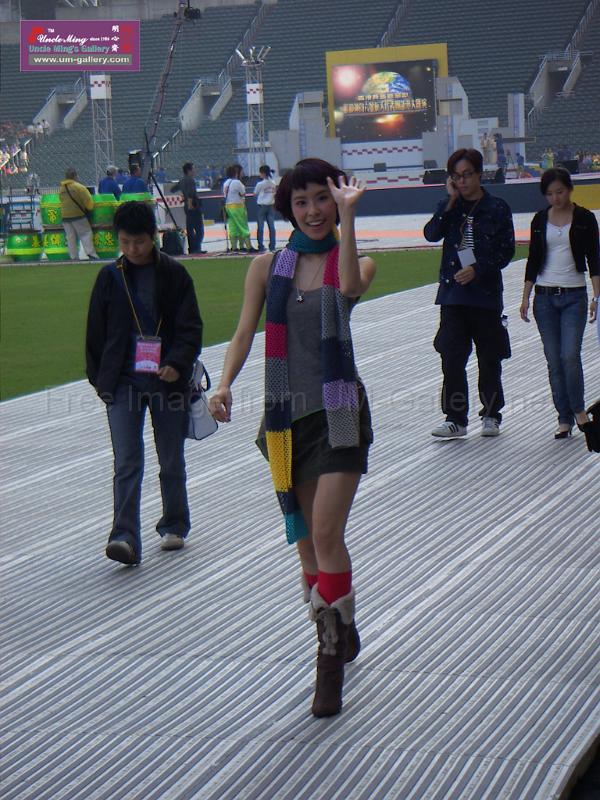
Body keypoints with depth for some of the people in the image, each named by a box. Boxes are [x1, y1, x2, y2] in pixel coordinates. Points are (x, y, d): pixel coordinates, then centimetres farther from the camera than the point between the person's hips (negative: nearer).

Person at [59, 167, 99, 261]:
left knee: (70, 237, 7)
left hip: (65, 216, 5)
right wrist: (89, 208, 7)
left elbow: (61, 201, 12)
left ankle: (73, 257, 6)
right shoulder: (78, 187, -11)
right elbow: (88, 200, -10)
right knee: (86, 233, 0)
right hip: (78, 215, -5)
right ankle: (91, 253, -12)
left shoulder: (61, 188, 6)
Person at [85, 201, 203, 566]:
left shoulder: (174, 274, -1)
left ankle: (174, 526, 29)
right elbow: (96, 332, 10)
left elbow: (191, 327, -1)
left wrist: (177, 364, -16)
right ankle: (125, 538, -16)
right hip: (123, 383, 0)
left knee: (172, 460, 11)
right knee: (127, 462, -9)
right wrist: (100, 379, 6)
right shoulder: (110, 277, 4)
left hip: (168, 379, 0)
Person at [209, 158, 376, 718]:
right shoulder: (267, 267, 5)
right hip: (287, 412, 3)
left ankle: (331, 659, -4)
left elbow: (350, 286, -24)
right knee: (306, 540, 10)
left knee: (325, 533, -13)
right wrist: (224, 384, -16)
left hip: (338, 409, -3)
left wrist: (347, 216, -24)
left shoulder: (351, 259, 0)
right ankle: (338, 637, 28)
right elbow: (244, 332, 0)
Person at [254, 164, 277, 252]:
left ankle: (261, 247, -1)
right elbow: (274, 194, 9)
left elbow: (255, 193, -2)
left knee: (260, 227, 1)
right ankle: (272, 247, 6)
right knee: (271, 227, 5)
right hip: (270, 205, 4)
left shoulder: (260, 184, -14)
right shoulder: (273, 183, 1)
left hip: (261, 206, -4)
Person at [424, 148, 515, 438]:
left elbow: (506, 251, -3)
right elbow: (431, 234, -9)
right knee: (451, 358, -3)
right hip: (452, 294, 2)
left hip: (486, 294, -2)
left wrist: (477, 270, -14)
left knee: (489, 359, 8)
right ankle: (455, 419, 3)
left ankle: (491, 414, 21)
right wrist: (451, 201, -12)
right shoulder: (449, 206, 7)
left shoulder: (497, 208, -1)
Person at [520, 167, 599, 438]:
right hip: (544, 296, 3)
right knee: (554, 360, 2)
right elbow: (533, 260, 10)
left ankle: (578, 409, 7)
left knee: (570, 355, -14)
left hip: (574, 296, -3)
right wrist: (525, 298, 6)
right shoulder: (540, 220, 6)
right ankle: (565, 418, 9)